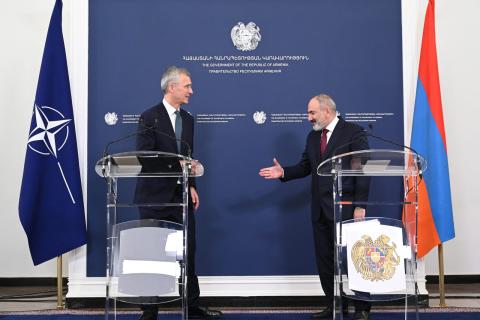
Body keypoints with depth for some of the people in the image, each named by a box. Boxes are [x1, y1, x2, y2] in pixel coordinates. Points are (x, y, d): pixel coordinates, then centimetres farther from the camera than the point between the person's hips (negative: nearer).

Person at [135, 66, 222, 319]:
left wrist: (191, 186, 4)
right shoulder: (149, 117, -8)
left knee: (188, 251, 8)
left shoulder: (187, 119, 12)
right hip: (155, 196, -6)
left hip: (181, 196, 6)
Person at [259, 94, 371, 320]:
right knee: (324, 260, 10)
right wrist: (283, 172, -4)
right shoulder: (313, 136, 15)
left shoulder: (353, 132, -6)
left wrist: (360, 206, -15)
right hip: (320, 209, 7)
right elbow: (305, 167, 14)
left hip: (345, 208, -7)